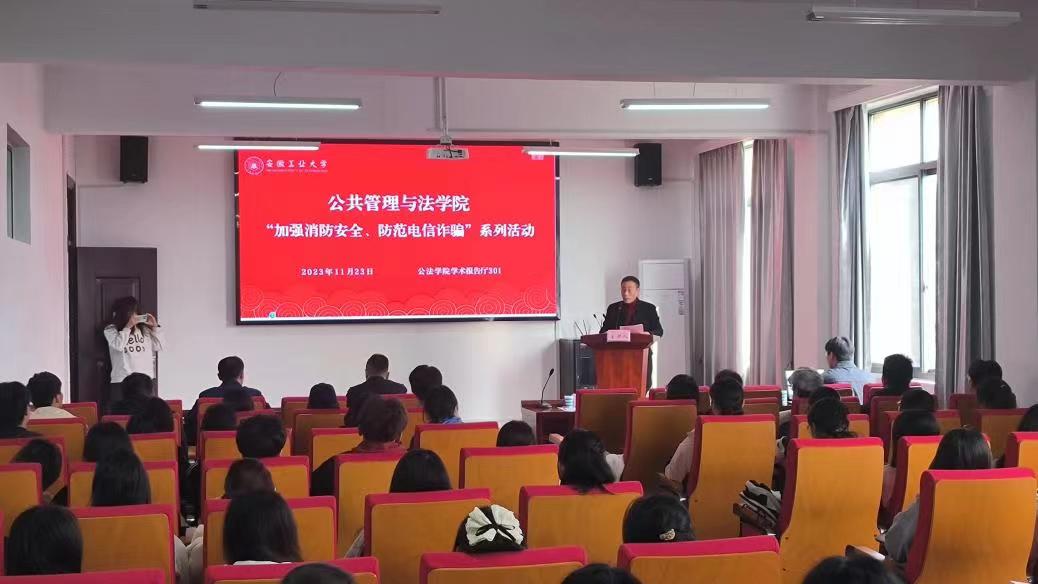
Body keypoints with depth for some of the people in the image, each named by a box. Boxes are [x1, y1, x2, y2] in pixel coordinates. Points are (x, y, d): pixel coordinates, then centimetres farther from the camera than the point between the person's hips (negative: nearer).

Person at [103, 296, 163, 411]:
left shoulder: (144, 328, 12)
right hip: (122, 382, -3)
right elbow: (118, 345, -15)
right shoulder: (111, 330, 3)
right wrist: (128, 327, -8)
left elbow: (158, 346, 14)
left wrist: (155, 327, 6)